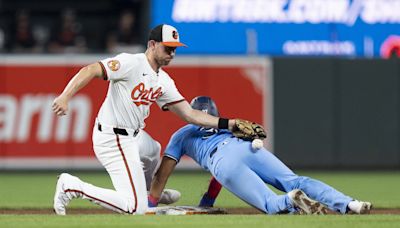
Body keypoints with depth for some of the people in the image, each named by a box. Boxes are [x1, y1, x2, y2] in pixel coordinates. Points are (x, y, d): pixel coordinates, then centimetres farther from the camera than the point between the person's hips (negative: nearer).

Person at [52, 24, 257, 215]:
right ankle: (72, 186, -9)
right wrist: (64, 97, -41)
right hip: (114, 141, -10)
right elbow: (90, 71, -26)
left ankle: (148, 191, 62)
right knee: (136, 208, -15)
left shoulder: (163, 81, 9)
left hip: (134, 135, 10)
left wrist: (227, 124, 2)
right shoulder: (131, 63, -17)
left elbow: (189, 113, 10)